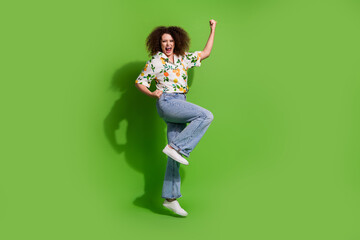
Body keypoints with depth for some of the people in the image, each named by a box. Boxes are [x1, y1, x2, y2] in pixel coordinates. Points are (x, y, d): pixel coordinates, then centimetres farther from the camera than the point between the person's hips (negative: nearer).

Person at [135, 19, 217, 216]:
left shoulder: (183, 58, 16)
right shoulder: (155, 61, 2)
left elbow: (205, 53, 24)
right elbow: (139, 82, 5)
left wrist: (213, 30, 24)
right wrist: (152, 94, -13)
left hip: (180, 105, 6)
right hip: (166, 102, -6)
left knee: (175, 156, 2)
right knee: (206, 116, -23)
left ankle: (170, 198, 5)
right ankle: (175, 147, -18)